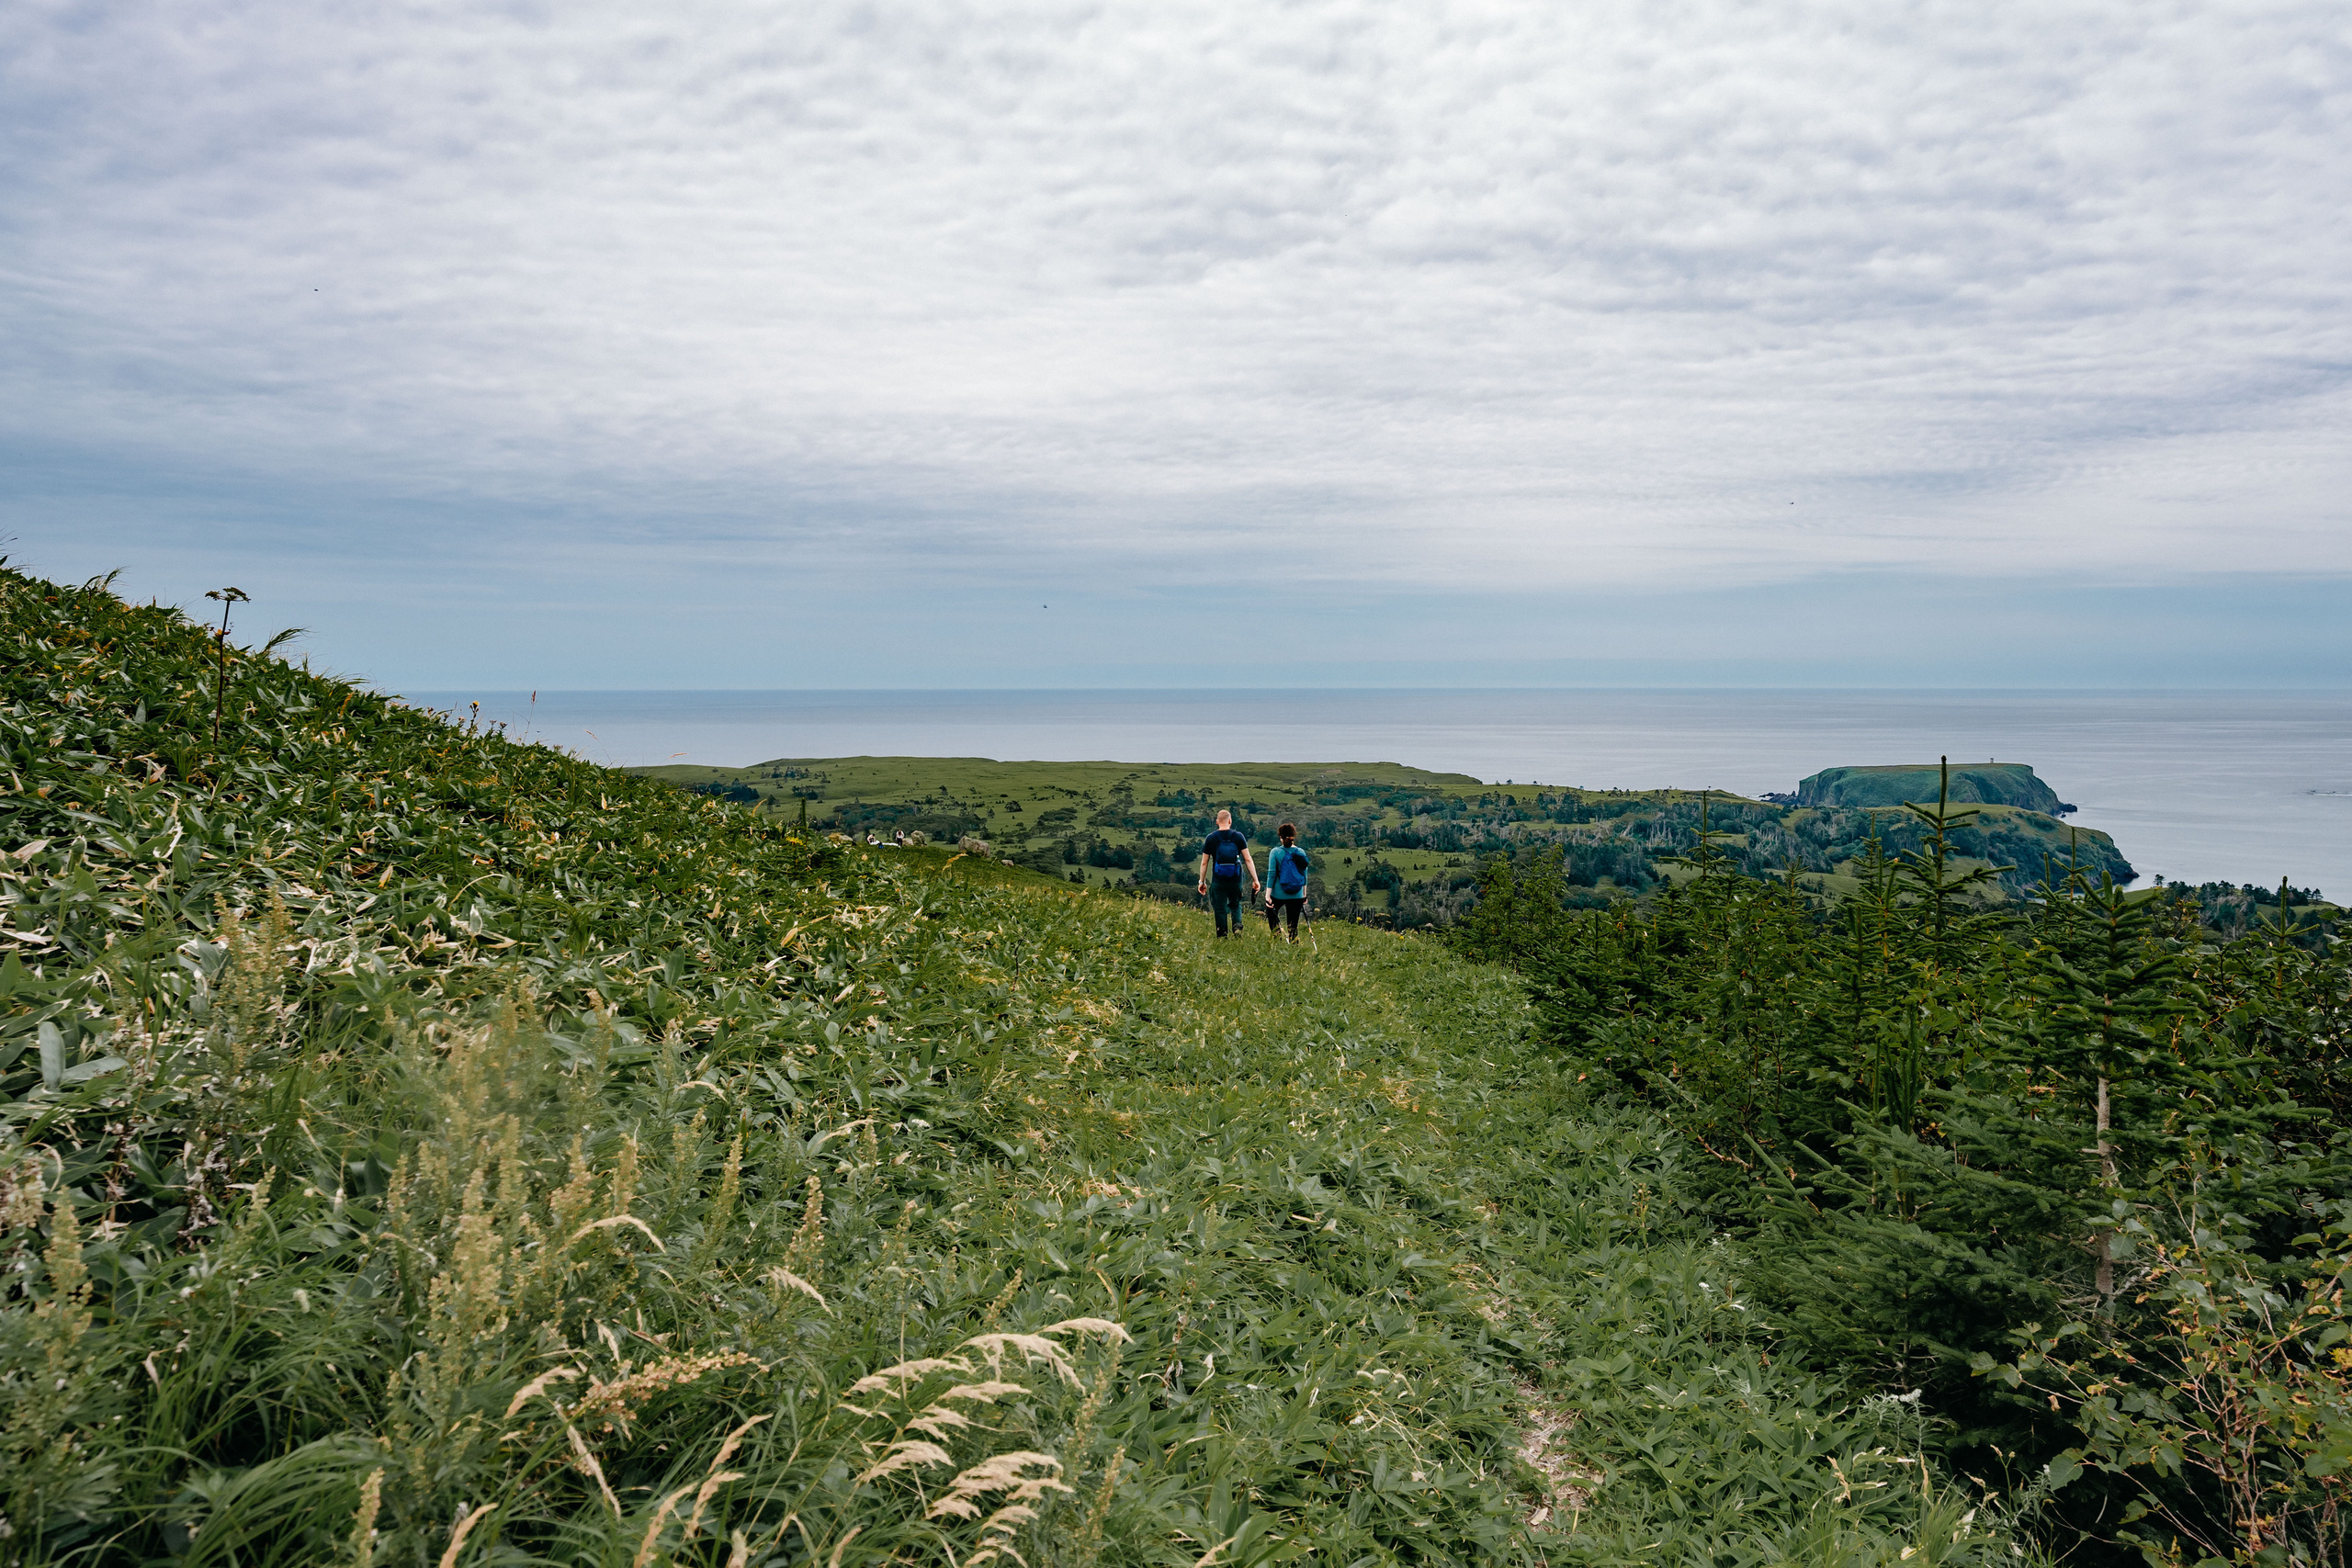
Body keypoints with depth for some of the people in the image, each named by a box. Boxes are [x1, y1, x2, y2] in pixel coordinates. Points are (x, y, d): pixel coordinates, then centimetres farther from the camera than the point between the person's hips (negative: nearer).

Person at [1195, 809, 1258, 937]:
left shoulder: (1211, 838, -1)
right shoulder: (1238, 837, -2)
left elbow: (1204, 863, 2)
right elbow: (1248, 860, -5)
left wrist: (1202, 881, 12)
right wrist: (1255, 880, -1)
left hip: (1218, 881, -1)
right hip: (1236, 879, 1)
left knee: (1220, 910, 7)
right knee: (1236, 905, 19)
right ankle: (1237, 925, -7)